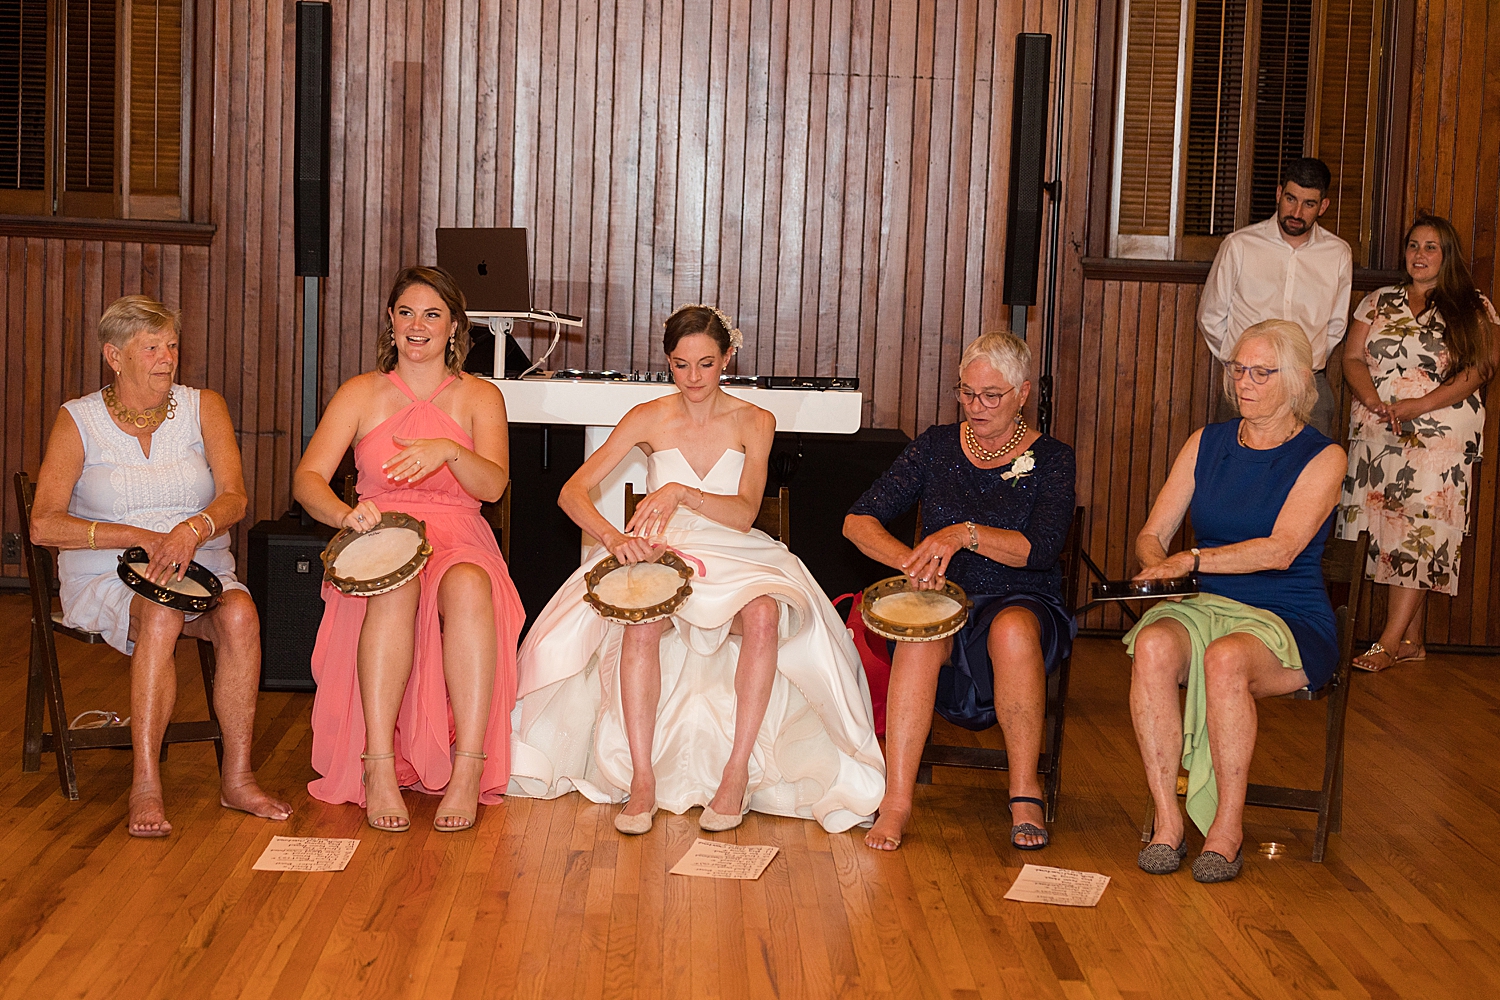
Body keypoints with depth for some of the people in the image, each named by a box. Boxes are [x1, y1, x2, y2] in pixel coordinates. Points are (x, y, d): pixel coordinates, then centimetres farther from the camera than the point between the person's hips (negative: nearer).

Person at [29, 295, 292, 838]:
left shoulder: (203, 407, 6)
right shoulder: (78, 420, 1)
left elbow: (234, 497, -6)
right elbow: (44, 525, -7)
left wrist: (193, 530, -28)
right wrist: (138, 537, -17)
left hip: (201, 568, 2)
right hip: (106, 577, -2)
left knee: (240, 613, -31)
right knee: (161, 614, -36)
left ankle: (237, 778, -23)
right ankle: (145, 785, -33)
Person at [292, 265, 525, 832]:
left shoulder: (480, 398, 11)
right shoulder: (361, 394, 11)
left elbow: (493, 485, -7)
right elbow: (307, 478, -2)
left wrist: (449, 451, -28)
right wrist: (343, 514, -24)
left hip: (458, 540, 0)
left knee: (467, 587, -38)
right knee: (395, 583, -38)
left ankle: (469, 772, -39)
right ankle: (378, 768, -39)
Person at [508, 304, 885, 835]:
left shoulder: (754, 422, 3)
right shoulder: (649, 419, 3)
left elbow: (743, 515, -10)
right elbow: (573, 492, -5)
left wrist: (680, 493, -29)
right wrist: (611, 536, -26)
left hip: (735, 557, 0)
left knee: (763, 615, -35)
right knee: (643, 623, -36)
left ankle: (737, 772, -25)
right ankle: (641, 780, -28)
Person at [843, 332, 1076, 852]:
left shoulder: (1050, 458, 3)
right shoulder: (937, 446, 9)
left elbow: (1042, 548, -13)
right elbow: (859, 520, 2)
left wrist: (967, 534, -28)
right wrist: (910, 560, -17)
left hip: (1023, 601, -1)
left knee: (1013, 631, -38)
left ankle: (1025, 795, -24)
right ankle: (896, 799, -35)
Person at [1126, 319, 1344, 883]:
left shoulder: (1322, 457, 1)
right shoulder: (1207, 443, 15)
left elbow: (1281, 550, -13)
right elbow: (1153, 533, 11)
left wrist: (1192, 559, -22)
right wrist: (1156, 565, -12)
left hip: (1290, 621, -3)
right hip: (1206, 607, 4)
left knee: (1227, 658, -37)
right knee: (1152, 645, -31)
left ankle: (1227, 829, -23)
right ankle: (1167, 821, -26)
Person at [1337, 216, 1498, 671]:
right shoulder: (1379, 302, 15)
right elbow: (1352, 357, 8)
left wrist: (1421, 404, -15)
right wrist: (1375, 402, -11)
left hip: (1442, 434, -3)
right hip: (1376, 432, 3)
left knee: (1420, 530, -11)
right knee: (1384, 526, -2)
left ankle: (1392, 639, -12)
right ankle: (1413, 639, 5)